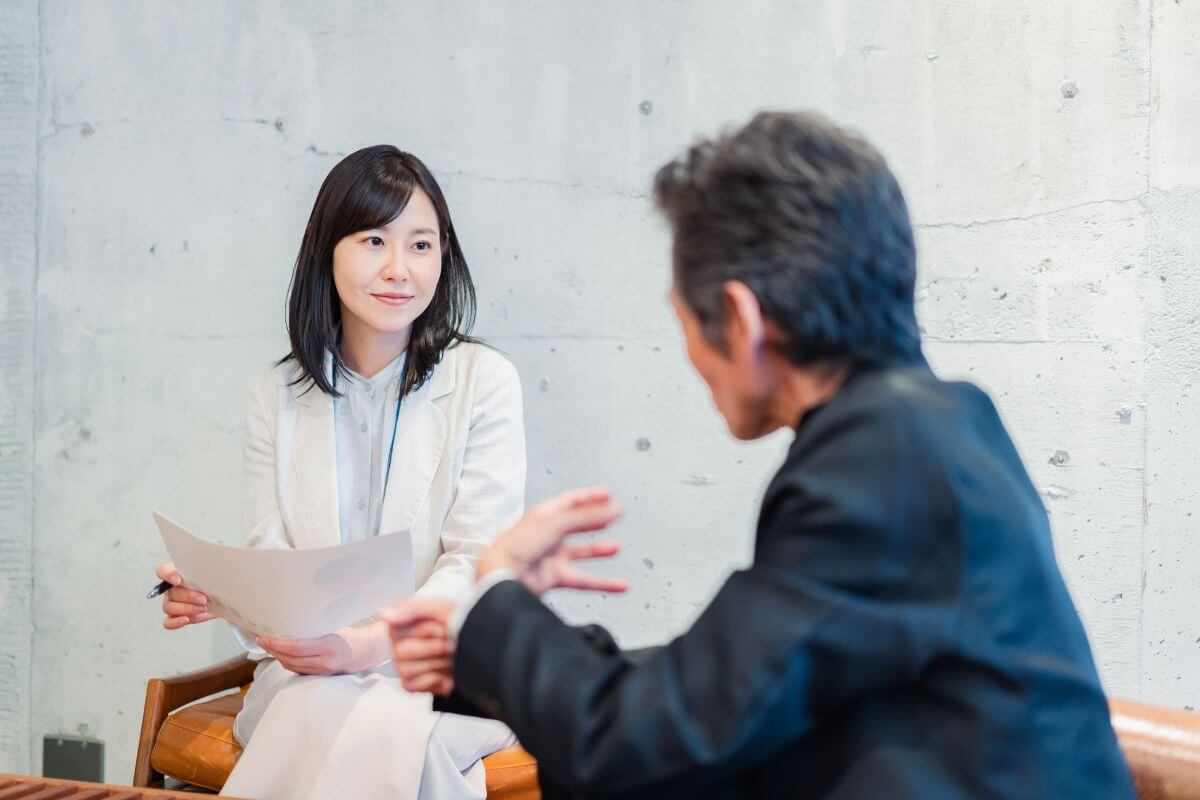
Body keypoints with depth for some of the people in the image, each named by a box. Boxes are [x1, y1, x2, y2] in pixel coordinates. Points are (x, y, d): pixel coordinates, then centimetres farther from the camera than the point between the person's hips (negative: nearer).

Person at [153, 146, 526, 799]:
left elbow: (477, 565, -7)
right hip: (309, 673, 2)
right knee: (320, 716, -34)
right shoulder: (279, 397, 11)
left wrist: (368, 644, -25)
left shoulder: (484, 381, -1)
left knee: (376, 726, -36)